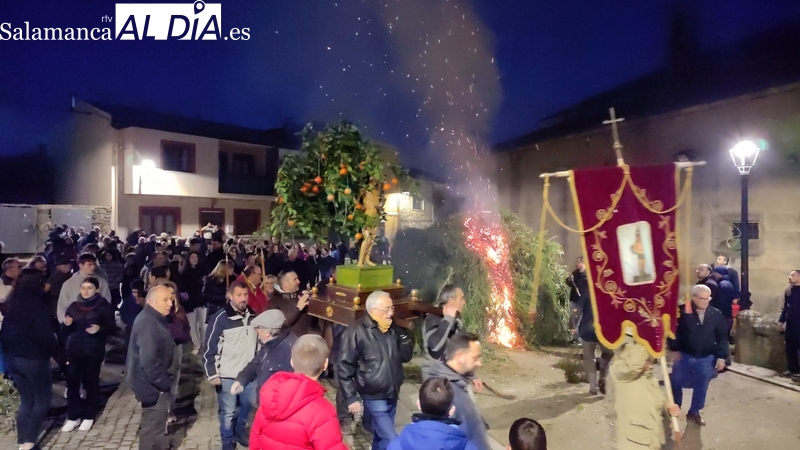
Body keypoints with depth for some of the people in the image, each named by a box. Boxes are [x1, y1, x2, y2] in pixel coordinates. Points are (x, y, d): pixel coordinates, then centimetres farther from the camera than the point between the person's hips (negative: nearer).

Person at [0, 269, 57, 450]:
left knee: (26, 401, 16)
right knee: (43, 399, 6)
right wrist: (58, 353, -8)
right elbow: (45, 334, -19)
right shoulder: (37, 304, -16)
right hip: (33, 358, -7)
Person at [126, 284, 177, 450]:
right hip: (153, 384, -10)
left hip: (156, 382, 10)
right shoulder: (147, 323, -25)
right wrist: (163, 383, -20)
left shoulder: (155, 319, 9)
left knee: (155, 424, 25)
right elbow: (148, 360, -30)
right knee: (153, 426, 2)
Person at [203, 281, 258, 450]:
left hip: (249, 371, 5)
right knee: (228, 411, 9)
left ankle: (240, 431, 45)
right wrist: (213, 374, -12)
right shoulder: (220, 318, -16)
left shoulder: (253, 315, 0)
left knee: (248, 404, 19)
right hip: (227, 375, -5)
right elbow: (210, 348, -12)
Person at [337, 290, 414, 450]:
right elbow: (344, 367, -13)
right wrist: (351, 397, -13)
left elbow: (406, 356, 4)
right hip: (374, 398, -6)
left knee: (382, 436, 21)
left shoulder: (393, 329, 3)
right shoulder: (356, 332, -16)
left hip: (392, 395, 6)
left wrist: (403, 335, -11)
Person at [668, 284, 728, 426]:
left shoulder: (716, 314, -7)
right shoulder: (683, 312, -15)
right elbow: (674, 331, -6)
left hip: (706, 358, 2)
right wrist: (675, 349, -8)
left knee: (701, 387, 13)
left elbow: (722, 336, 1)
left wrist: (721, 356, -1)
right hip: (684, 355, -1)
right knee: (675, 382, 10)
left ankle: (694, 412, 31)